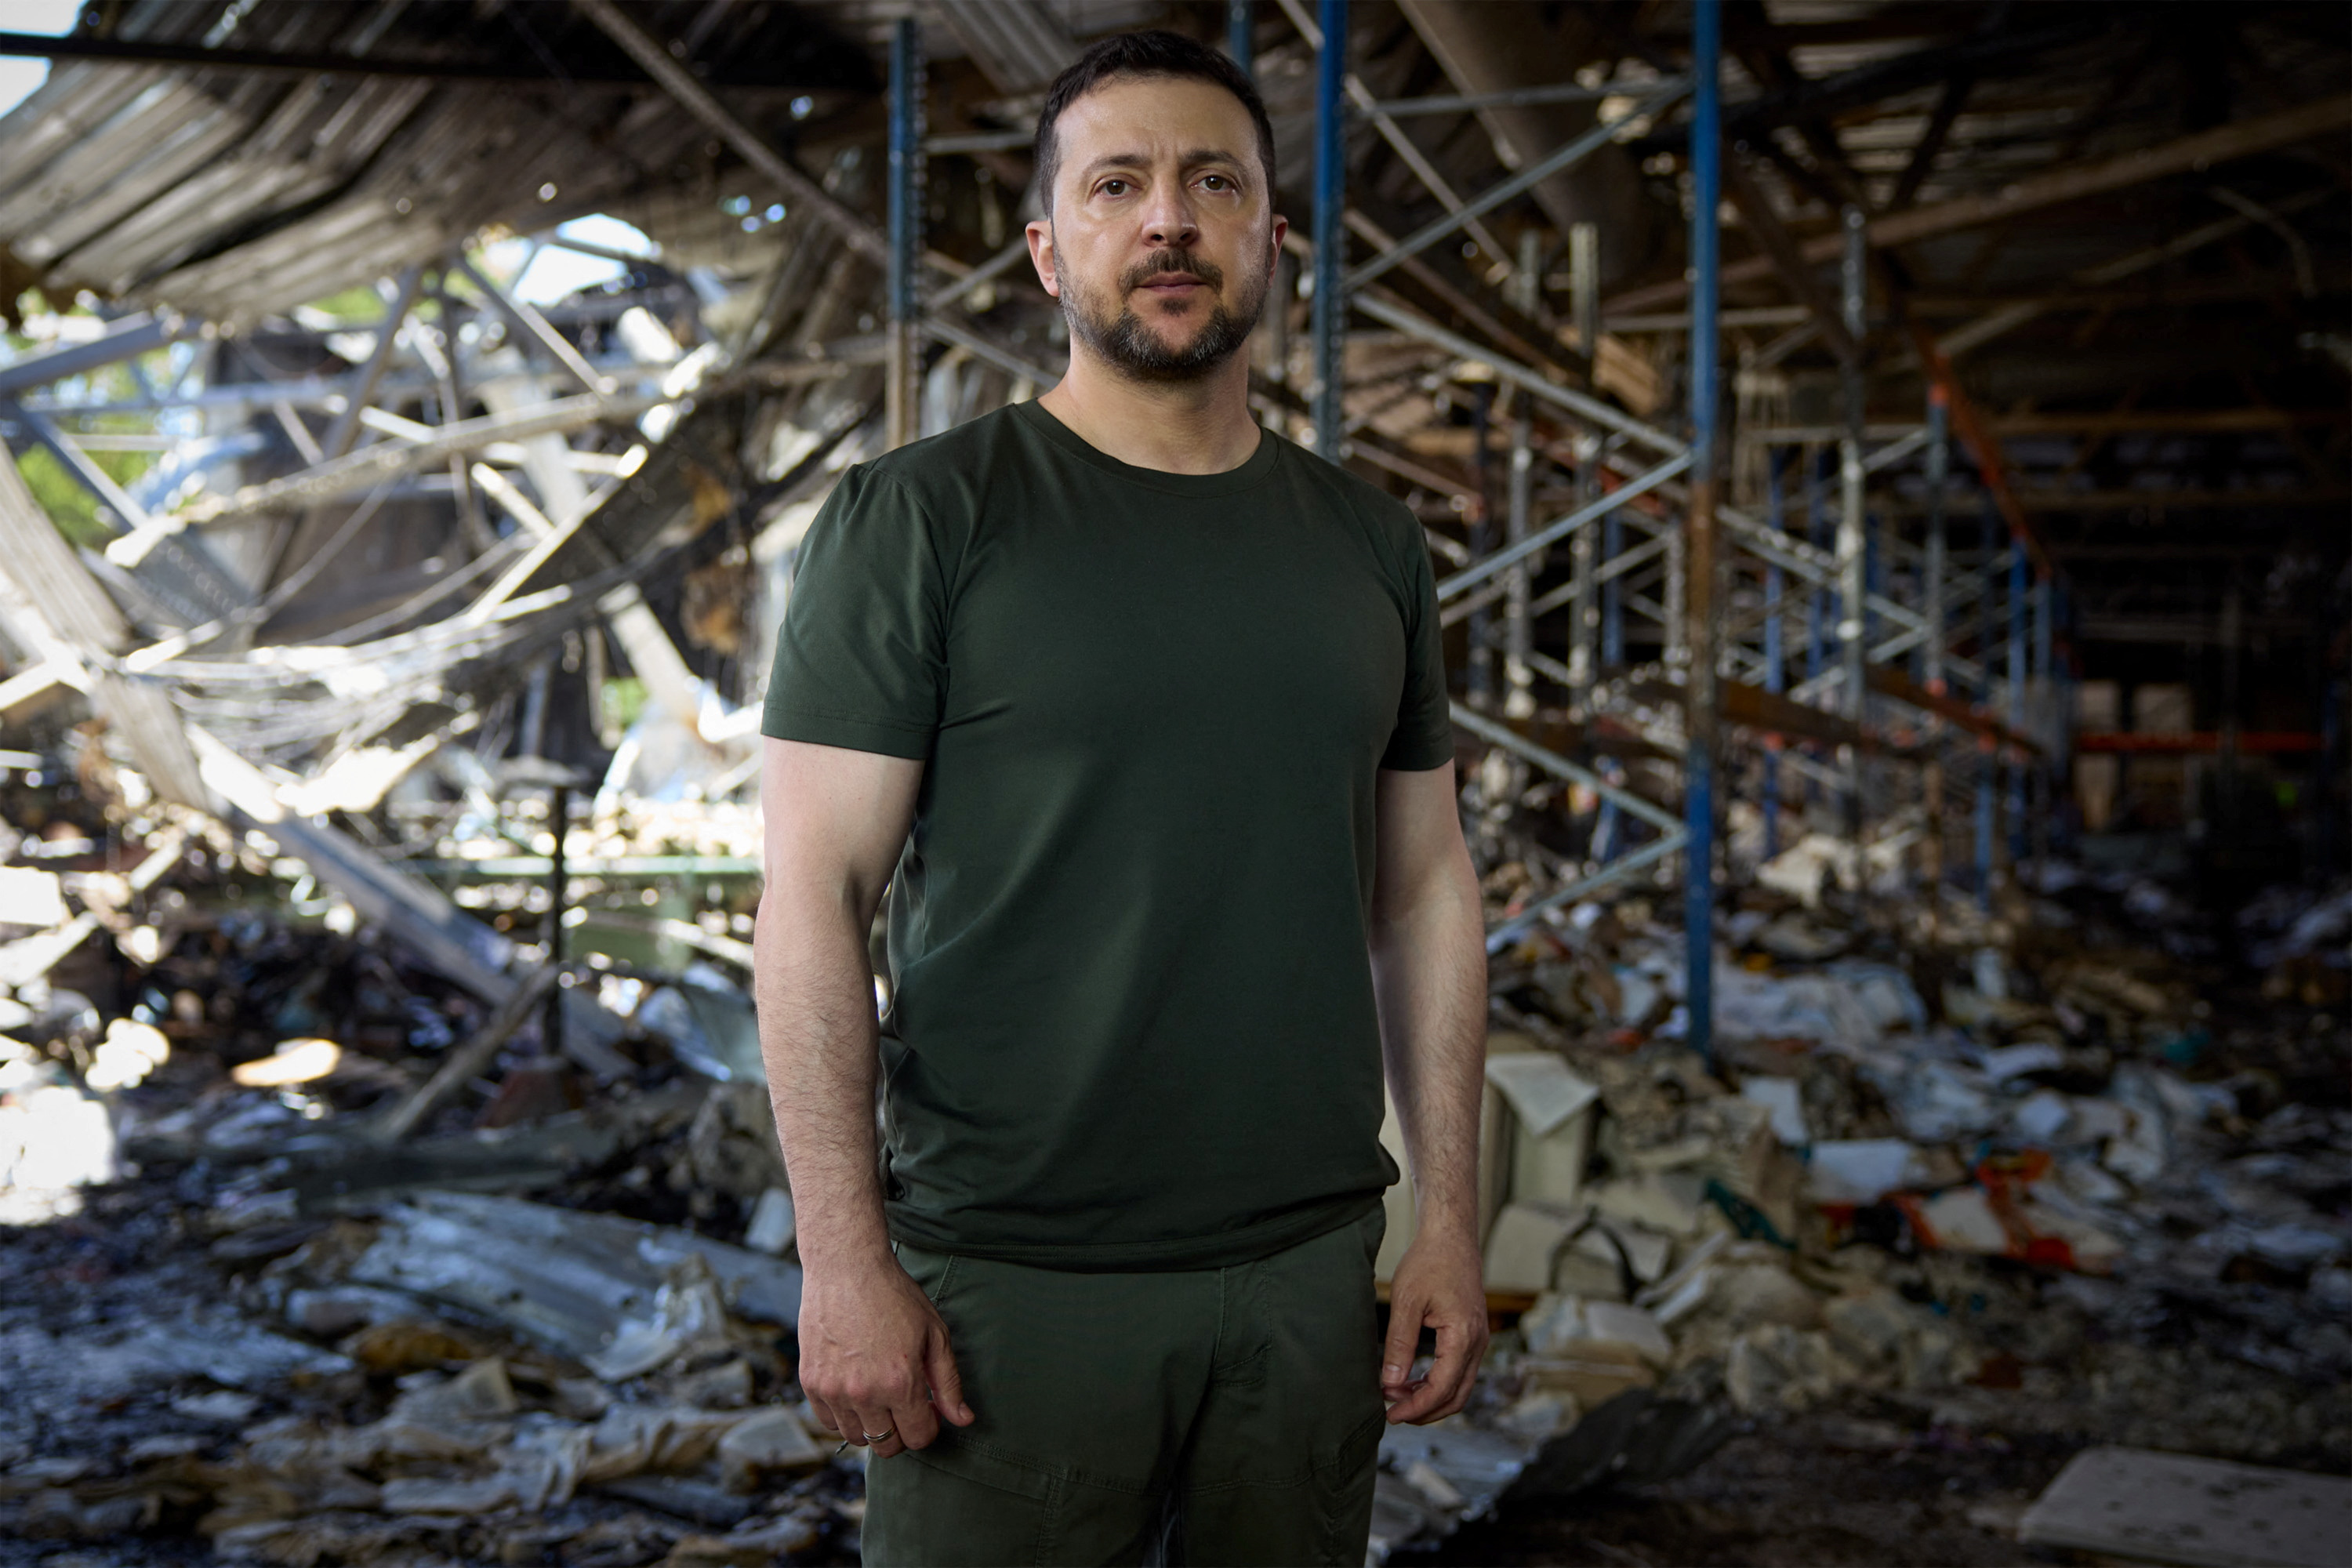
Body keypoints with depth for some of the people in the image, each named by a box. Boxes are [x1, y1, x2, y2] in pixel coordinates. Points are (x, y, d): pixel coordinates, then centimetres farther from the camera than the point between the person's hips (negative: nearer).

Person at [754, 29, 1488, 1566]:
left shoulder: (1369, 544, 9)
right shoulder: (922, 518, -5)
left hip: (1309, 1267, 4)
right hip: (1011, 1283, -4)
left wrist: (1452, 1217, 7)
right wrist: (844, 1261, -13)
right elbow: (815, 895, -8)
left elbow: (1423, 886, 11)